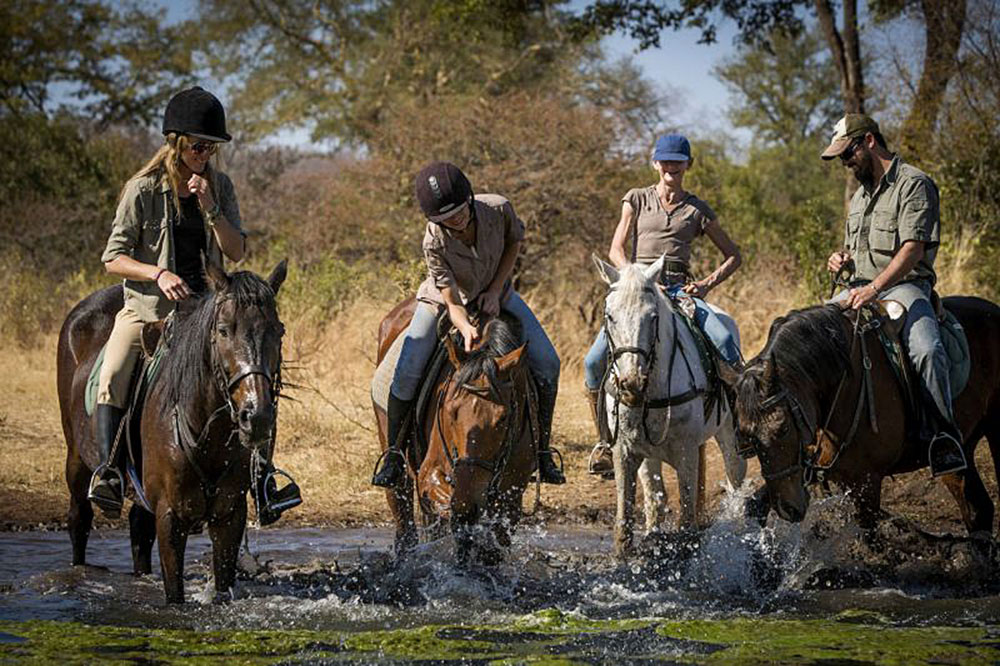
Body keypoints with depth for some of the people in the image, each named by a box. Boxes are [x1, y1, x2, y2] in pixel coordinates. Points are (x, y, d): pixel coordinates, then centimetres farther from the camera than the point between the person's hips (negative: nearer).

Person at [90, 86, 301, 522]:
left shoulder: (219, 187, 6)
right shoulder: (144, 190, -6)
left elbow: (236, 251, 1)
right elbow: (113, 258, -6)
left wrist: (210, 208, -14)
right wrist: (158, 274, -23)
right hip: (146, 307, -3)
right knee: (112, 379, -28)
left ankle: (263, 484, -9)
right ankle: (108, 472, -30)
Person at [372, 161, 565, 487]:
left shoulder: (498, 209, -29)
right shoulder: (434, 243, -34)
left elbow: (514, 241, -6)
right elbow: (452, 302, -30)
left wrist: (496, 290, -14)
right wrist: (466, 329, -50)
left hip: (494, 293, 3)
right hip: (444, 297, -3)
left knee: (547, 363, -8)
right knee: (407, 374, -17)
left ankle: (543, 452, 5)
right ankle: (393, 454, 1)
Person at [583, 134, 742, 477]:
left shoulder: (697, 210, 13)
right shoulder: (637, 200, 13)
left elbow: (733, 256, 16)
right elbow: (616, 249, 4)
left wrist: (706, 284, -2)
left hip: (680, 290, 0)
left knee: (725, 343, -29)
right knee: (595, 361, -20)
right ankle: (605, 440, -3)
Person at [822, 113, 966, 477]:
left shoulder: (913, 184, -7)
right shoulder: (861, 194, 21)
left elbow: (912, 249, -18)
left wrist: (873, 289, -29)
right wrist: (842, 259, 6)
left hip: (904, 286, -8)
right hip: (861, 288, 8)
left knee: (926, 350, -34)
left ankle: (946, 432, -25)